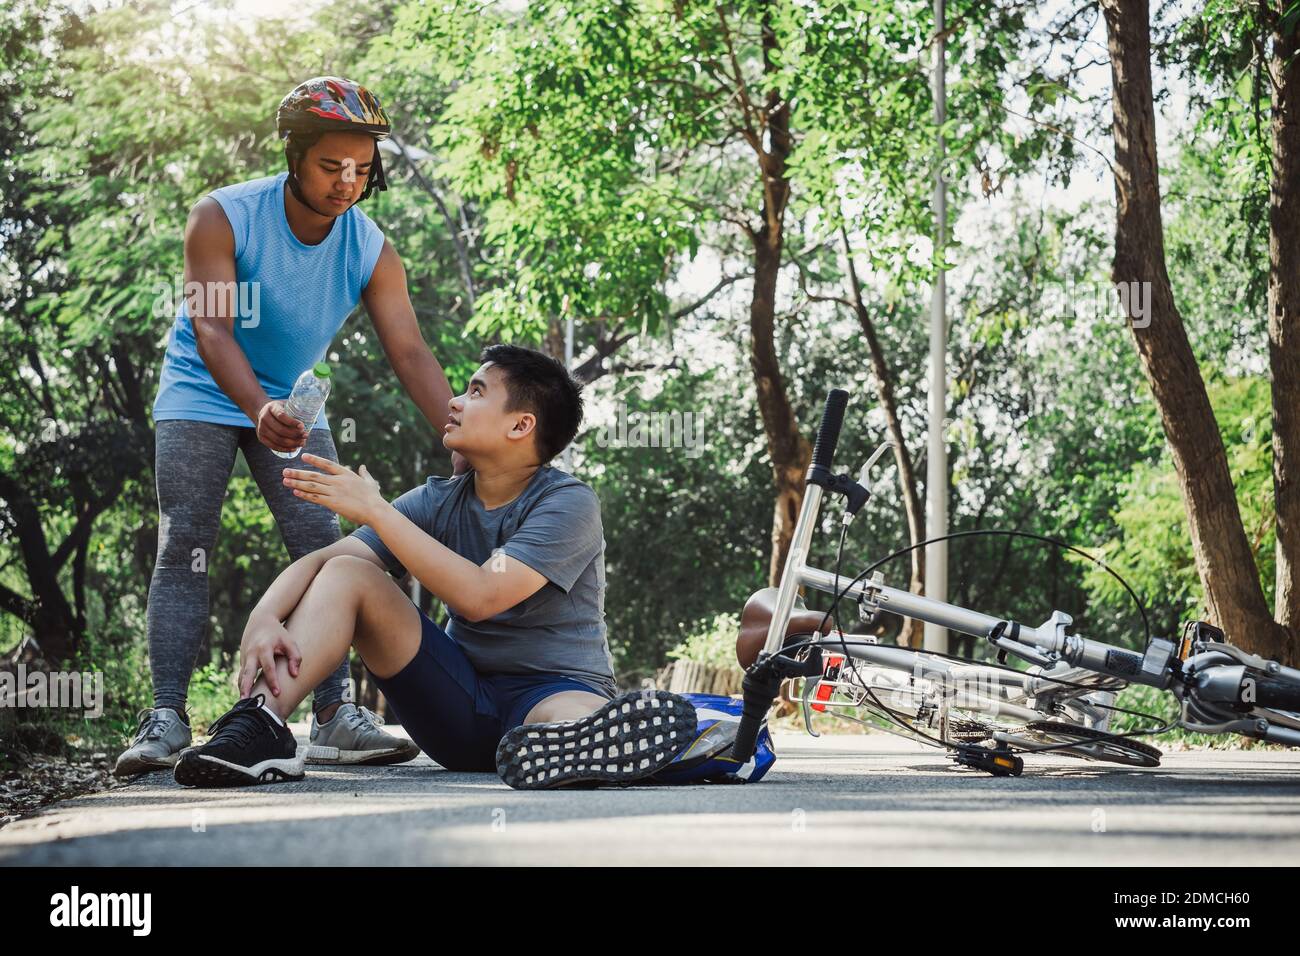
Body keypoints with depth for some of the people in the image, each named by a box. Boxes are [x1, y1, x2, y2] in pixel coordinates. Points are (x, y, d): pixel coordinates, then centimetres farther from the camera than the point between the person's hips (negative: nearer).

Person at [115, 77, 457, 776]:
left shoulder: (371, 252, -14)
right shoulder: (223, 218, -23)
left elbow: (410, 354, -19)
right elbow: (211, 329, -31)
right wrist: (259, 409, -49)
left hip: (292, 404, 3)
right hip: (203, 394, -3)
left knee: (324, 548, -9)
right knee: (184, 549, -12)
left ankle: (334, 715, -9)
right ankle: (166, 718, -15)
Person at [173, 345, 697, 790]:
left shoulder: (568, 504, -11)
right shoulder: (439, 501, 6)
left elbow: (479, 596, -25)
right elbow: (321, 560, -2)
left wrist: (375, 510, -22)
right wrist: (265, 616, -24)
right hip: (458, 698, 5)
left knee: (597, 718, -41)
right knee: (345, 573, -9)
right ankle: (260, 722, -30)